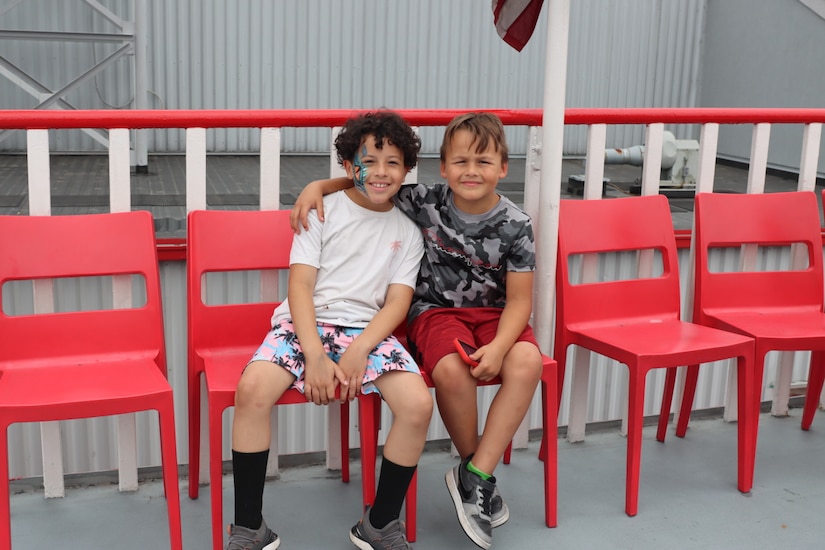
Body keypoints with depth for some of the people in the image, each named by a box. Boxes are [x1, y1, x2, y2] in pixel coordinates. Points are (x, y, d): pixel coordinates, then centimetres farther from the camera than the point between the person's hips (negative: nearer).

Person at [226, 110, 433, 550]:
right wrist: (315, 356, -17)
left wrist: (358, 351, -15)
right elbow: (300, 285, -3)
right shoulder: (324, 211, 5)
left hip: (368, 330, 2)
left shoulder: (407, 232, 12)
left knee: (418, 403, -24)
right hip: (305, 323, -1)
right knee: (252, 388, -29)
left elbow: (397, 303, 3)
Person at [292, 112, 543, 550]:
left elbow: (519, 300, -8)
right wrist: (318, 185, -12)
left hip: (493, 313, 1)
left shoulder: (515, 225, -9)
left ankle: (474, 477, -20)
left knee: (526, 362, -31)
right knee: (451, 369, -34)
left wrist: (498, 346, -25)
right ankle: (476, 472, -6)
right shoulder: (426, 202, -8)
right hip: (436, 309, -1)